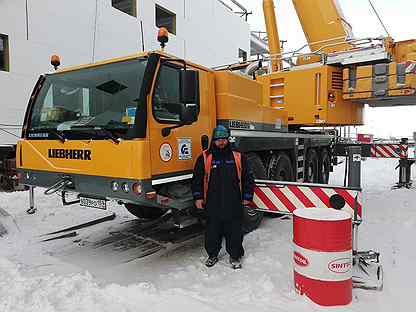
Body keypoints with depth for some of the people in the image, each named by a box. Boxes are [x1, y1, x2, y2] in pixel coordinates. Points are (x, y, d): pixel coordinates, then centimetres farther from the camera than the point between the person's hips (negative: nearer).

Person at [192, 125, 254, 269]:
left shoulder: (238, 157, 4)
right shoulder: (204, 158, 2)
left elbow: (248, 178, 8)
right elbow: (197, 179, 5)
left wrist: (247, 197, 4)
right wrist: (198, 197, -1)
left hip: (234, 205, 1)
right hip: (212, 205, 0)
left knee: (234, 232, 9)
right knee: (213, 232, 10)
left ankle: (235, 256, 27)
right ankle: (212, 255, 30)